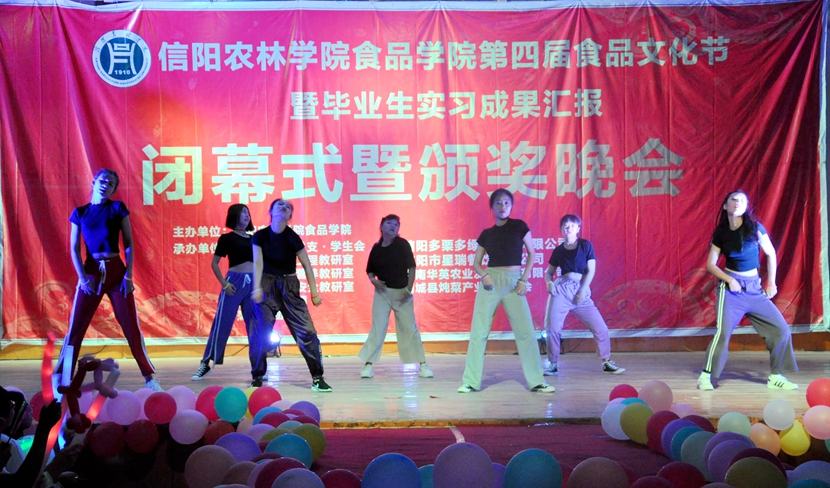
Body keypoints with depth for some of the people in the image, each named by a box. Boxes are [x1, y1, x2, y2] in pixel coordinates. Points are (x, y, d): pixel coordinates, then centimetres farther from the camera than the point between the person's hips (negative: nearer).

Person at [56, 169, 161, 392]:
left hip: (116, 272, -1)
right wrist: (82, 277, -8)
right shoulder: (80, 213, 6)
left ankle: (149, 378, 7)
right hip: (91, 273, 1)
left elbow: (129, 245, 0)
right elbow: (74, 248, 3)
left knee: (131, 326, 0)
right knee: (76, 327, -1)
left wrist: (128, 275, -8)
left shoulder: (118, 208, 2)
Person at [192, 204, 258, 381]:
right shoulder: (227, 238, 1)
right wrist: (224, 284, -10)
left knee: (255, 325, 4)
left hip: (253, 283, 4)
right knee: (222, 324, -3)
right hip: (235, 282, -4)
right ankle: (205, 364, 6)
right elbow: (214, 263, 0)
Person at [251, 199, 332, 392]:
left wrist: (314, 291, -4)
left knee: (306, 331, -8)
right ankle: (257, 377, 14)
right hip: (268, 285, 0)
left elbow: (306, 265, -3)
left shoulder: (292, 237, -6)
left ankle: (317, 377, -1)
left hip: (289, 286, 0)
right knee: (261, 332, -1)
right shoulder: (260, 236, -3)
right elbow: (258, 262, -10)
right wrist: (257, 288, -22)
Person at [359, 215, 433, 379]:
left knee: (409, 328, 2)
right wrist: (373, 280, -10)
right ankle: (368, 364, 6)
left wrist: (408, 289, -13)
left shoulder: (403, 245, -7)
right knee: (377, 328, 0)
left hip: (401, 292, -1)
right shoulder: (376, 248, 1)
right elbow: (370, 270, 12)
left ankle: (422, 365, 9)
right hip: (382, 292, 2)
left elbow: (411, 268, -7)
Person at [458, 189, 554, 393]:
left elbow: (532, 253, 6)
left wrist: (524, 279, -4)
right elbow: (476, 263, 12)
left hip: (514, 282, -2)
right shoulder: (486, 234, 10)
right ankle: (471, 382, 5)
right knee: (478, 332, -2)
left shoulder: (519, 226, 5)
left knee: (526, 332, -5)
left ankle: (537, 382, 3)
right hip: (491, 282, 2)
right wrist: (484, 275, -9)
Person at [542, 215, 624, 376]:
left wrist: (583, 290, -11)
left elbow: (591, 269, -1)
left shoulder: (586, 245, 4)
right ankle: (553, 365, 9)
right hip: (561, 289, 1)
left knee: (601, 328, -3)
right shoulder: (558, 250, 9)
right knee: (552, 328, -6)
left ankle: (606, 362, 14)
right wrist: (549, 282, -8)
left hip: (582, 292, -1)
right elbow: (549, 272, 14)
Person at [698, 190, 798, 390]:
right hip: (731, 287, -2)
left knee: (781, 329, -1)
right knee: (723, 332, -18)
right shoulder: (721, 233, 0)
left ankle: (775, 377, 13)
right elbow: (710, 264, 3)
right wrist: (729, 279, -11)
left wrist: (771, 282, 6)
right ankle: (705, 376, -7)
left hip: (755, 288, 3)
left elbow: (770, 254, 9)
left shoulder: (755, 228, -1)